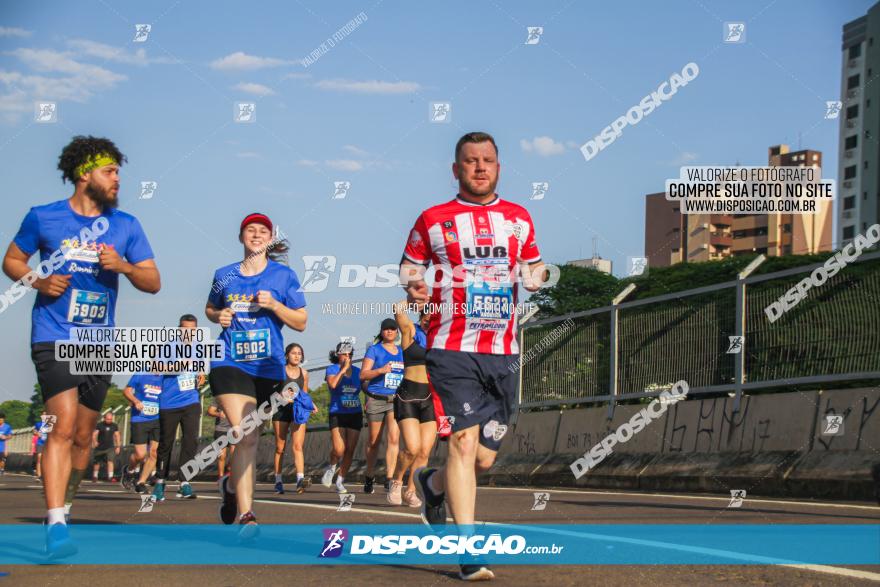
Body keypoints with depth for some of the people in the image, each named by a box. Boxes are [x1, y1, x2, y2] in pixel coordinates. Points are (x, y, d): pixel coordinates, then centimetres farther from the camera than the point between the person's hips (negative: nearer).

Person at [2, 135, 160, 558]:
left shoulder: (125, 225, 8)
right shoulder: (43, 218, 1)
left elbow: (153, 282, 7)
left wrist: (124, 266, -13)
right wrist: (38, 282, -9)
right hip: (54, 338, -4)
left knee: (83, 436, 11)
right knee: (64, 425, -19)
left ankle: (64, 508, 31)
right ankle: (55, 527, -24)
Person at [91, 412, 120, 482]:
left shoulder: (114, 426, 4)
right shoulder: (100, 425, -6)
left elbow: (117, 436, 10)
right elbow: (94, 434, -11)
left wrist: (118, 446, 6)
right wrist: (94, 442, -28)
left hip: (110, 447, 1)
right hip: (100, 447, -1)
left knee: (110, 461, -16)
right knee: (97, 462, 9)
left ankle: (110, 477, -19)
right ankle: (95, 476, 26)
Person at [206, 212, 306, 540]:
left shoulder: (283, 276, 5)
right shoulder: (224, 276, 9)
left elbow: (301, 322, 6)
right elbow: (210, 308, 26)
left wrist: (274, 305, -11)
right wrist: (218, 315, 2)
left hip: (269, 368, 2)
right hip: (230, 364, -1)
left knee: (250, 437, 10)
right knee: (246, 436, -17)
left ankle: (231, 485, 40)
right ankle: (245, 514, -18)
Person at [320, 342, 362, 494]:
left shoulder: (357, 371, 11)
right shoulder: (332, 369, 0)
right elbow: (332, 384, -19)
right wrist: (343, 369, -14)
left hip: (355, 414, 4)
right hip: (337, 414, -4)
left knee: (350, 450, 0)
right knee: (339, 450, -17)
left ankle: (340, 481, 12)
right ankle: (332, 467, 15)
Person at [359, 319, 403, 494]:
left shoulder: (402, 353, 16)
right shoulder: (374, 350, 4)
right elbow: (363, 375, -4)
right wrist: (381, 370, -18)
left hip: (396, 400, 2)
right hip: (376, 399, -2)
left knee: (393, 439, -13)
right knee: (374, 441, 7)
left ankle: (390, 478, -17)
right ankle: (369, 477, 23)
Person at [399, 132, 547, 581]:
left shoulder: (518, 218, 13)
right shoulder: (434, 220, 4)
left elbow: (532, 264, 25)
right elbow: (409, 262, 14)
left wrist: (535, 276, 1)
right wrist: (413, 284, -9)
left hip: (501, 351, 4)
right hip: (452, 348, -4)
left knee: (484, 457, 6)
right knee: (464, 443, -15)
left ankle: (432, 484, 40)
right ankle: (468, 554, -13)